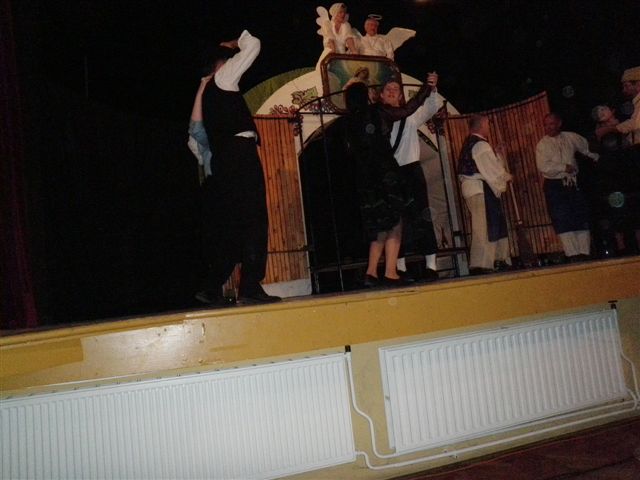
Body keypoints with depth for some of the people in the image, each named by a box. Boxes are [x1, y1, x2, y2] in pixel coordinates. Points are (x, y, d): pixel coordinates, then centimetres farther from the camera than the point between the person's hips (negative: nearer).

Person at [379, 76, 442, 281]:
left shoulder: (411, 114, 7)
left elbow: (431, 109, -9)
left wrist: (433, 90, -28)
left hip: (411, 170, -1)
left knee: (422, 216, -4)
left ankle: (431, 266, -1)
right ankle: (400, 268, 12)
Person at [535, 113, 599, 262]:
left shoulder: (571, 137, 8)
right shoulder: (542, 144, -2)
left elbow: (589, 148, 23)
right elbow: (543, 167, -13)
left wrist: (598, 159, 16)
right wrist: (564, 167, -14)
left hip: (574, 183, 4)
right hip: (555, 185, -4)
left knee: (582, 219, 3)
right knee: (563, 221, -6)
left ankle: (585, 253, 8)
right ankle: (573, 255, -3)